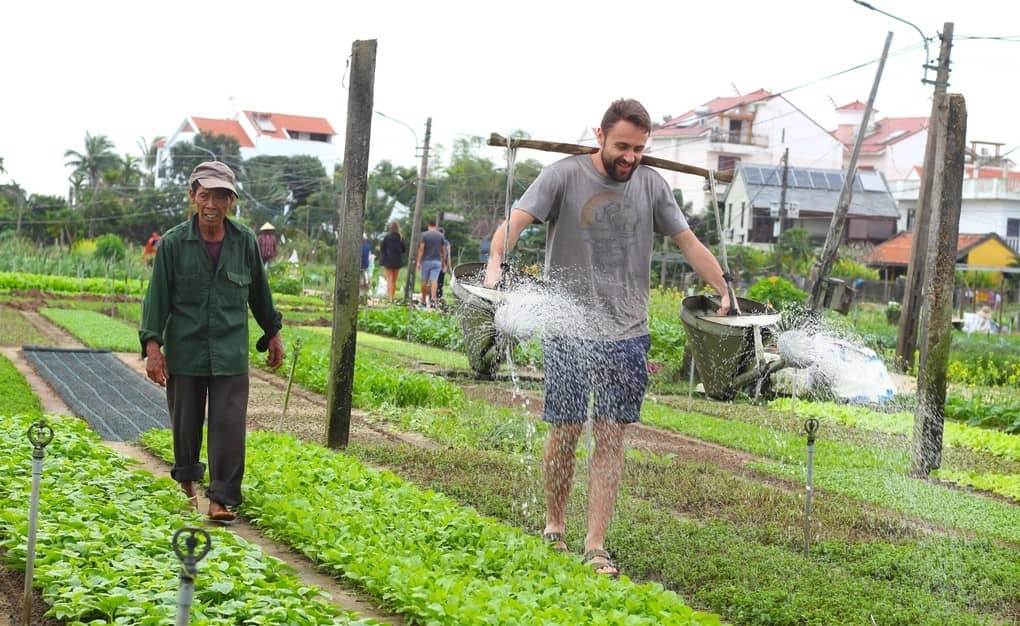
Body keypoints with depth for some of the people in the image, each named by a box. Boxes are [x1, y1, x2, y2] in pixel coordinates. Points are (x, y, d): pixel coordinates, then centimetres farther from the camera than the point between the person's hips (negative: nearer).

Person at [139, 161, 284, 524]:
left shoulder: (245, 242, 1)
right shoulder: (174, 242, -4)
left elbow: (259, 292, 14)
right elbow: (158, 295, -3)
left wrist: (272, 334, 20)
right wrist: (152, 345, -9)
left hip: (230, 352, 1)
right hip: (185, 350, 0)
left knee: (229, 423, -7)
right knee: (186, 421, 12)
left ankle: (221, 498, -3)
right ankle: (187, 478, 37)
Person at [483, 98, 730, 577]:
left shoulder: (651, 185, 8)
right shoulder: (564, 175, -3)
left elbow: (688, 242, 14)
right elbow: (517, 219, -13)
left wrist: (725, 293, 7)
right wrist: (495, 262, -32)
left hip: (627, 334, 3)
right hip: (569, 329, -3)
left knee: (612, 437, -2)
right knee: (565, 433, 1)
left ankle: (595, 546, 1)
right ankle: (554, 528, 21)